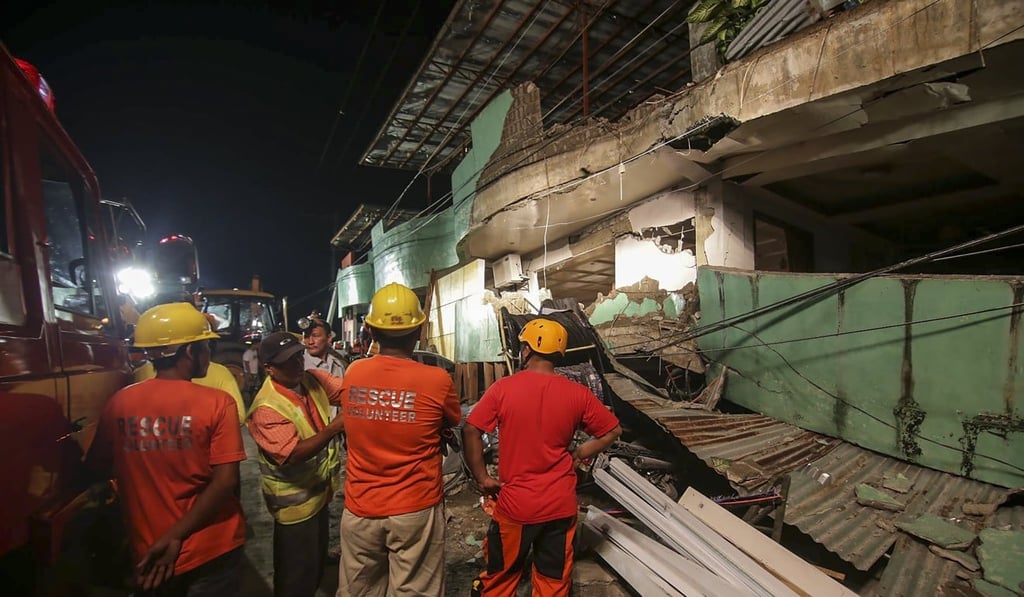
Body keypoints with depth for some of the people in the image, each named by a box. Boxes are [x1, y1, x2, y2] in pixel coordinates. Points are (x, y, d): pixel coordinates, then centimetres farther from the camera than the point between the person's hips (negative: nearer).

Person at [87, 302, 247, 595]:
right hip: (211, 549, -4)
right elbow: (225, 481, -23)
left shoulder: (119, 403, -7)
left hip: (148, 549, 4)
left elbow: (97, 468, 8)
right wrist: (176, 537, -15)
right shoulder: (217, 403, -19)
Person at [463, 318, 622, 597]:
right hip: (560, 505, 2)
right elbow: (613, 431, 1)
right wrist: (577, 456, 6)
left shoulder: (503, 388, -14)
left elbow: (470, 431, -15)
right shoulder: (577, 393, -8)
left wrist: (482, 477, -5)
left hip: (514, 504, -1)